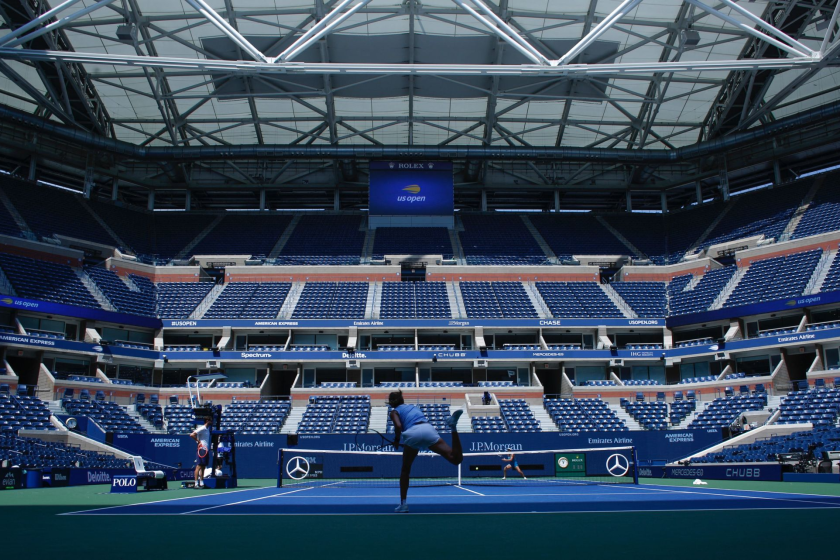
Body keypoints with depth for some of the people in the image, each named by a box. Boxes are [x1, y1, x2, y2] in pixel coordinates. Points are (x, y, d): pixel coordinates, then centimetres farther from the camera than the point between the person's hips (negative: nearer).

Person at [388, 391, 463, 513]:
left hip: (412, 434, -2)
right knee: (456, 458, -9)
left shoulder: (394, 412, 22)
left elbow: (398, 426, 0)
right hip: (428, 429, 2)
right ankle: (453, 427, -30)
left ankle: (403, 504, 17)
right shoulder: (413, 406, 37)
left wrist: (396, 441, 15)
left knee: (405, 470, 20)